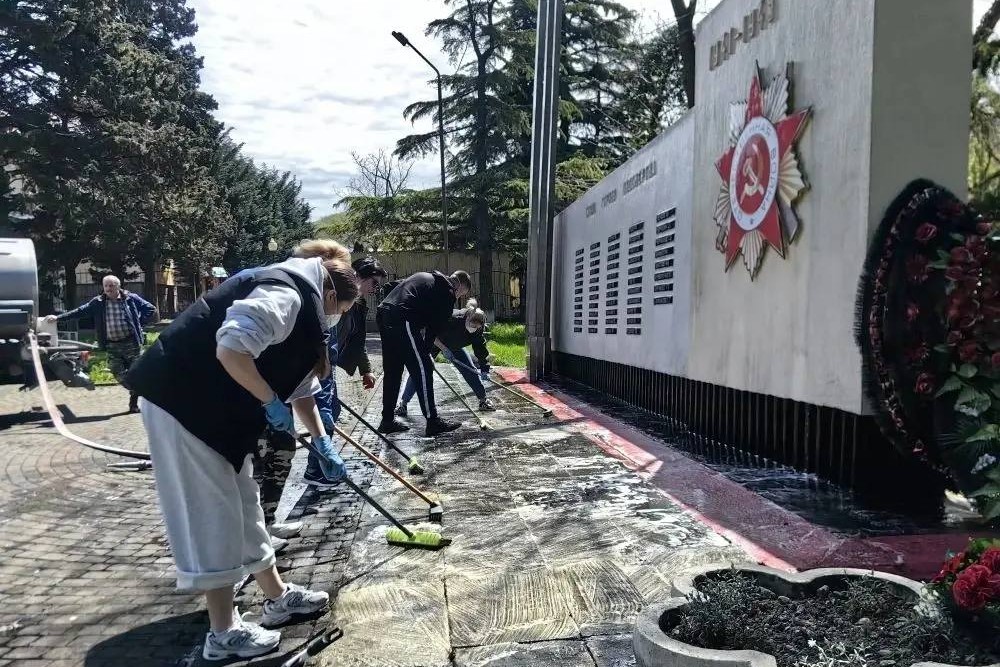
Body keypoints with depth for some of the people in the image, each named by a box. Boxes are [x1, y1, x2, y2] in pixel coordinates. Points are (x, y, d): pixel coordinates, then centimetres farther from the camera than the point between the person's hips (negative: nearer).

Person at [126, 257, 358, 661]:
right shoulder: (288, 294, -18)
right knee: (212, 512, -3)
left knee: (243, 502, 17)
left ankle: (277, 596, 31)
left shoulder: (301, 304, 16)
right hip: (181, 399, -11)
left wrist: (322, 445, 20)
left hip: (216, 405, 11)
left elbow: (301, 387, 21)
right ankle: (224, 633, 10)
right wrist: (272, 403, -20)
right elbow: (231, 349, -33)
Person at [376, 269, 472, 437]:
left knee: (392, 371, 16)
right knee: (423, 369, -2)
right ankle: (433, 422, 2)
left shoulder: (427, 278, 29)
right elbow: (436, 324, 2)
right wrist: (425, 349, 12)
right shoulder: (448, 292, 4)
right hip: (402, 320, -9)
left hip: (383, 313, 9)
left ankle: (387, 420, 22)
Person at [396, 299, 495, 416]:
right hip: (435, 343, -5)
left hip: (455, 347, 5)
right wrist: (443, 348, -37)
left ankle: (483, 399, 15)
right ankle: (403, 402, -10)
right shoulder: (452, 319, -40)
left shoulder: (477, 332, -25)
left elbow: (481, 349, -18)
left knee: (470, 370, -1)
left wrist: (484, 369, -26)